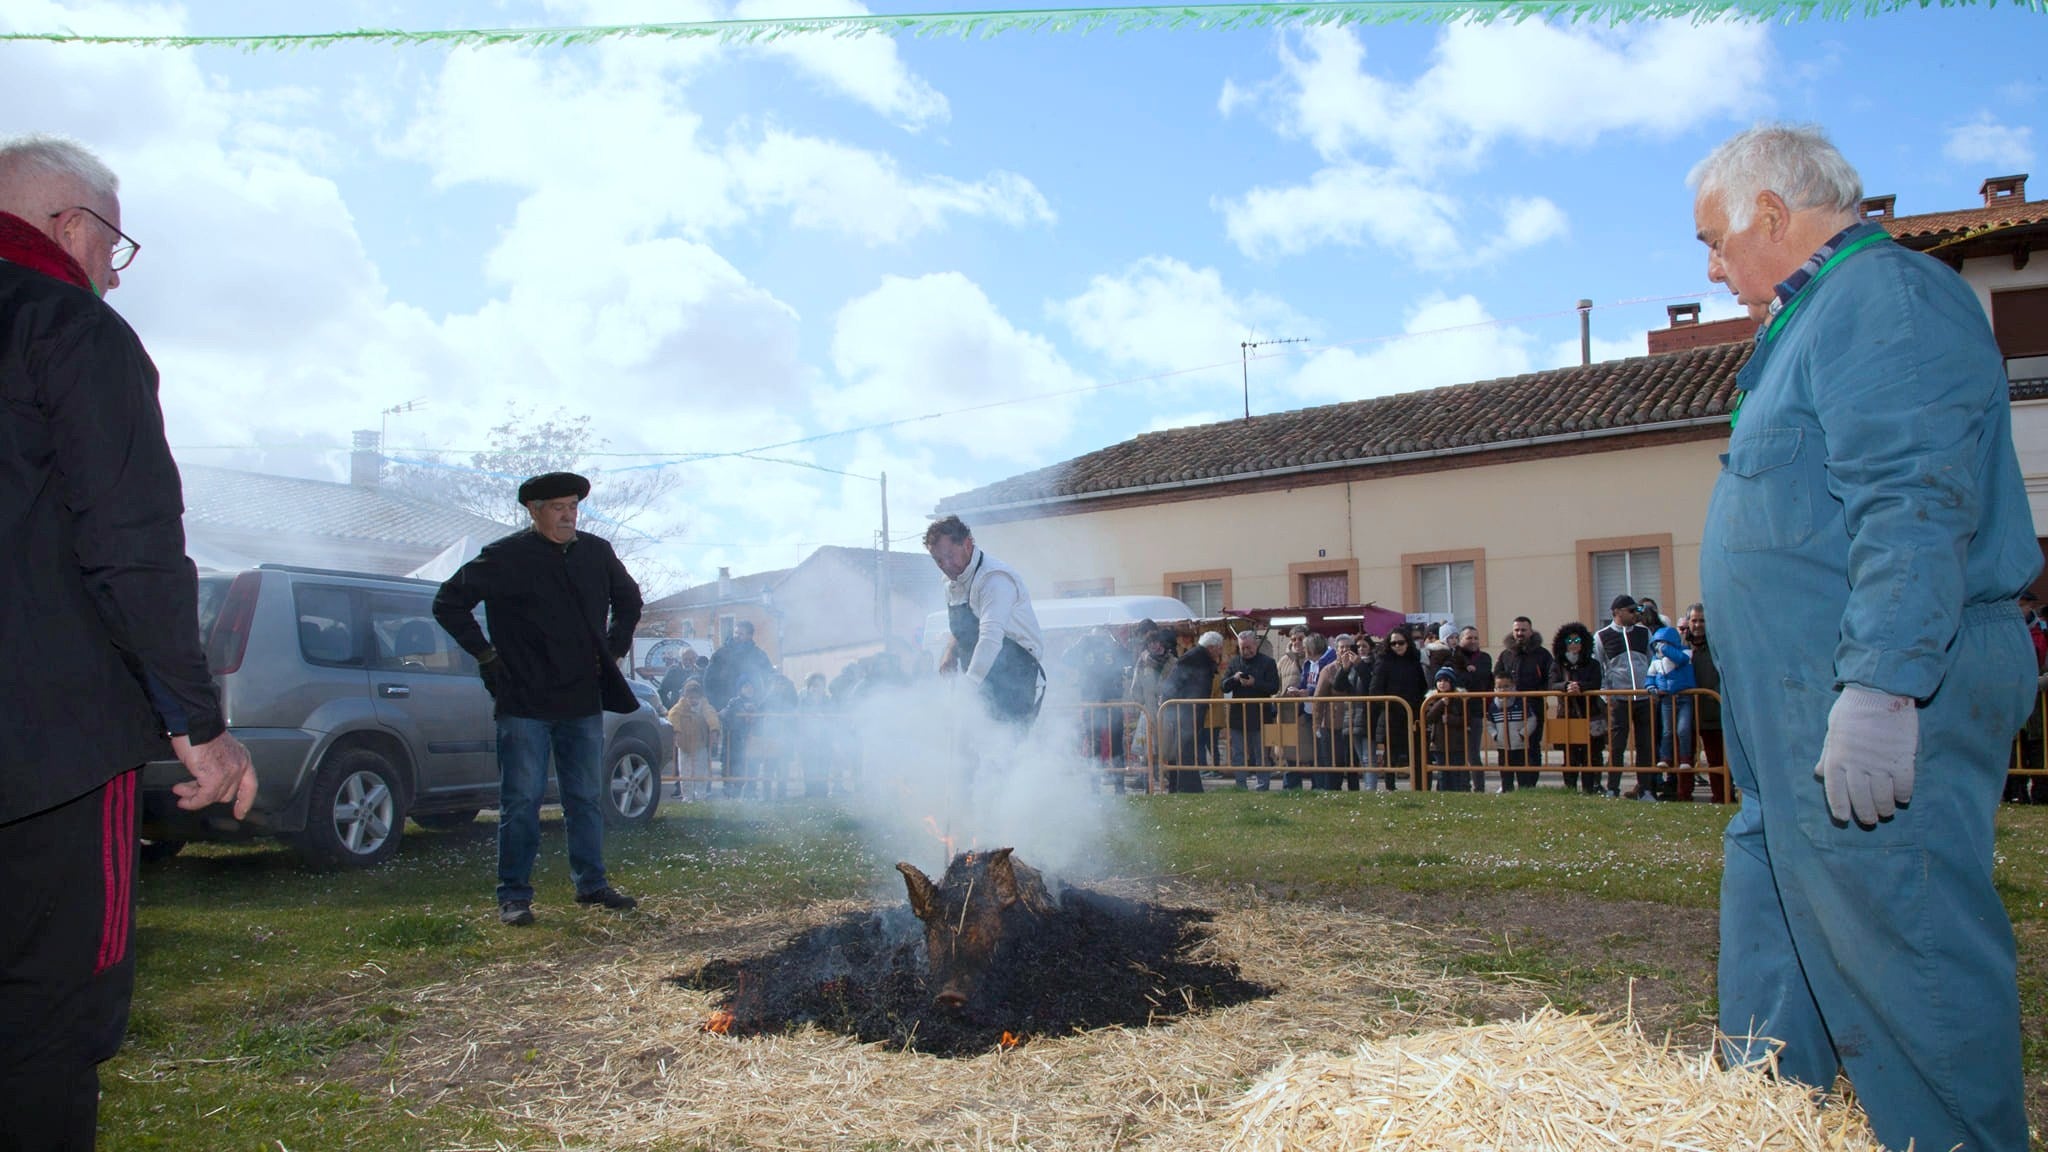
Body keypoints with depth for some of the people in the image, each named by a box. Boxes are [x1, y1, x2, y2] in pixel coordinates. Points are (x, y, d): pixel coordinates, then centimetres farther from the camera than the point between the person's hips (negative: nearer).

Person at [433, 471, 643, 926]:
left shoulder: (597, 552, 8)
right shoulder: (506, 556, -6)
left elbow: (628, 599, 25)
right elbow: (449, 602, 0)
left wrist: (614, 649, 15)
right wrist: (486, 654, -4)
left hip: (584, 701, 4)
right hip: (525, 702, -4)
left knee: (587, 798, 12)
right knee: (521, 801, 0)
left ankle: (591, 884, 23)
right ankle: (514, 896, 9)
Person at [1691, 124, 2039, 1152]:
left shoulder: (1887, 295, -11)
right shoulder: (1823, 315, 23)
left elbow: (1912, 506, -23)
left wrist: (1881, 685, -28)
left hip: (1873, 713, -11)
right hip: (1800, 719, 11)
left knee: (1906, 959, -5)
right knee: (1771, 951, 17)